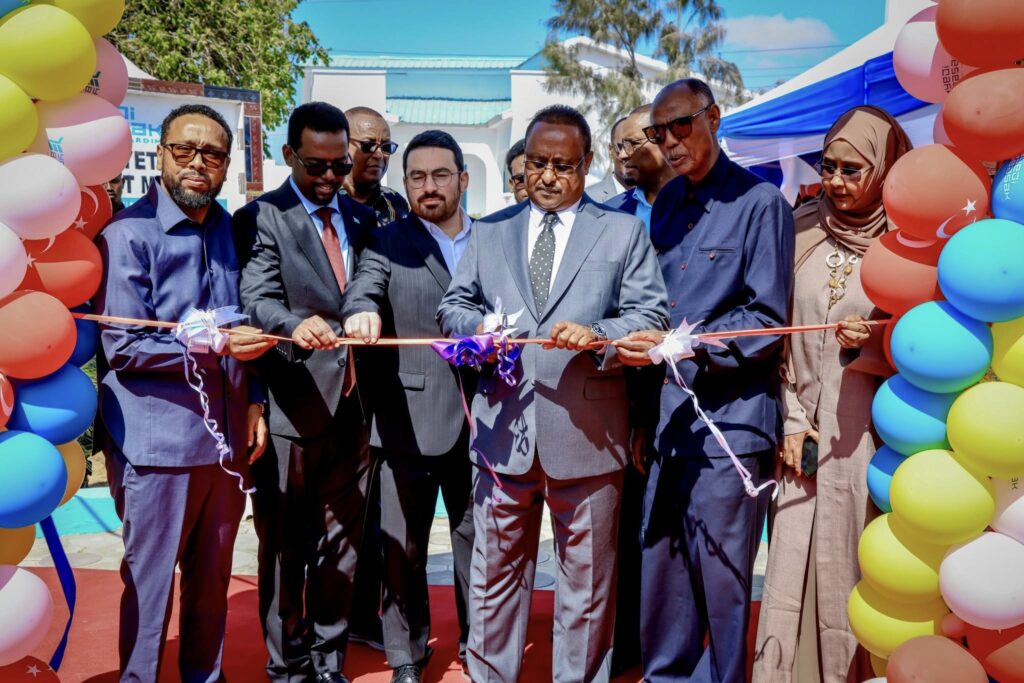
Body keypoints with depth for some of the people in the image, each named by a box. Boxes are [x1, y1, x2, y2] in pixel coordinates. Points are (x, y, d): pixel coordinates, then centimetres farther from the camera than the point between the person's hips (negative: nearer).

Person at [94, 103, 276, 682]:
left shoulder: (229, 231, 9)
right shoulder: (129, 234, -9)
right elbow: (121, 347, -13)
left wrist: (254, 402, 9)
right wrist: (215, 346, -19)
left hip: (227, 438, 6)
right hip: (160, 440, -6)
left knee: (212, 580, 16)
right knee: (151, 583, 6)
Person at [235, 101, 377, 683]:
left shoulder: (362, 219, 13)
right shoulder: (262, 218, -5)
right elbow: (257, 300, -18)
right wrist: (296, 326, -38)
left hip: (352, 406, 5)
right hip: (292, 409, -5)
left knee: (342, 543, 15)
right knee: (286, 548, 8)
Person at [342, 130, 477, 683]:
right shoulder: (387, 243, 3)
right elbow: (363, 291, -15)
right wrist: (363, 313, -36)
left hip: (480, 418, 2)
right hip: (408, 419, -2)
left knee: (478, 540, 13)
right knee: (403, 546, 7)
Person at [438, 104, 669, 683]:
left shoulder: (623, 232, 5)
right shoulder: (491, 231, 14)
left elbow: (652, 315, -2)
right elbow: (454, 304, 14)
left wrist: (597, 335, -21)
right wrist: (476, 326, -8)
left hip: (587, 434, -2)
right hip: (504, 430, 3)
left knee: (588, 578, 11)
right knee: (496, 570, 14)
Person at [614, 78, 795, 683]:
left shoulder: (760, 202, -5)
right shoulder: (666, 204, 14)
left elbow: (766, 321, -9)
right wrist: (645, 415, 12)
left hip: (729, 419, -6)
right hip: (667, 417, 6)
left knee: (721, 576, 3)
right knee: (660, 565, 12)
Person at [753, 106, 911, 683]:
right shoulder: (806, 232, 8)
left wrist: (878, 340, -16)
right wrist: (792, 419, 2)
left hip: (873, 431, -3)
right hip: (809, 429, 3)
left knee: (863, 569, 4)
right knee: (798, 568, 5)